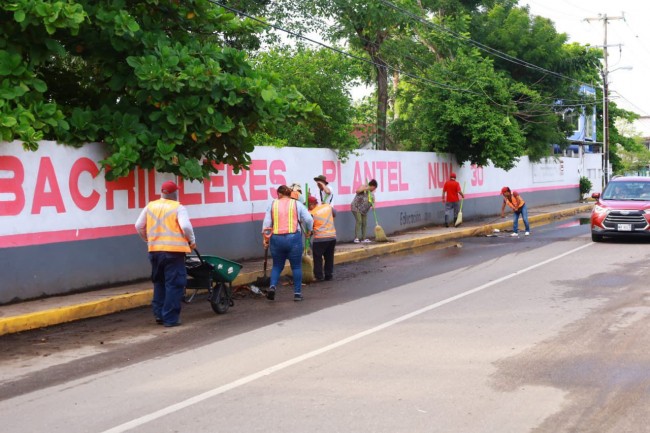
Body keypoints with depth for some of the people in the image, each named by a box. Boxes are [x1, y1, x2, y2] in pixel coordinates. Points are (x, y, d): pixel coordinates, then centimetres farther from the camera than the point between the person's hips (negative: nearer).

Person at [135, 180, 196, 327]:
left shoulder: (150, 206, 9)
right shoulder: (178, 208, -5)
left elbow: (139, 226, 12)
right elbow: (186, 226, -16)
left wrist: (148, 239, 25)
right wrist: (192, 241, 0)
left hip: (155, 250, 5)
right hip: (174, 250, -5)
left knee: (159, 283, 20)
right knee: (174, 284, 1)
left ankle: (159, 314, 19)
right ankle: (170, 318, 0)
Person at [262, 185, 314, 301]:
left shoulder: (272, 204, 7)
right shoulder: (297, 204, 4)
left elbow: (266, 224, 4)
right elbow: (309, 220, -1)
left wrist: (265, 239, 11)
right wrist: (308, 231, 16)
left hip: (276, 239, 2)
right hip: (293, 238, -2)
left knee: (277, 265, 16)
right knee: (296, 266, 8)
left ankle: (272, 286, -6)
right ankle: (297, 293, 8)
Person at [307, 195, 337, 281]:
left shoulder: (311, 213, -11)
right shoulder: (328, 206, 3)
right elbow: (334, 214, 21)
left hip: (320, 238, -5)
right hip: (332, 236, 5)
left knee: (318, 258, 7)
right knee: (329, 257, 16)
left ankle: (319, 276, 8)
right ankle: (328, 275, 20)